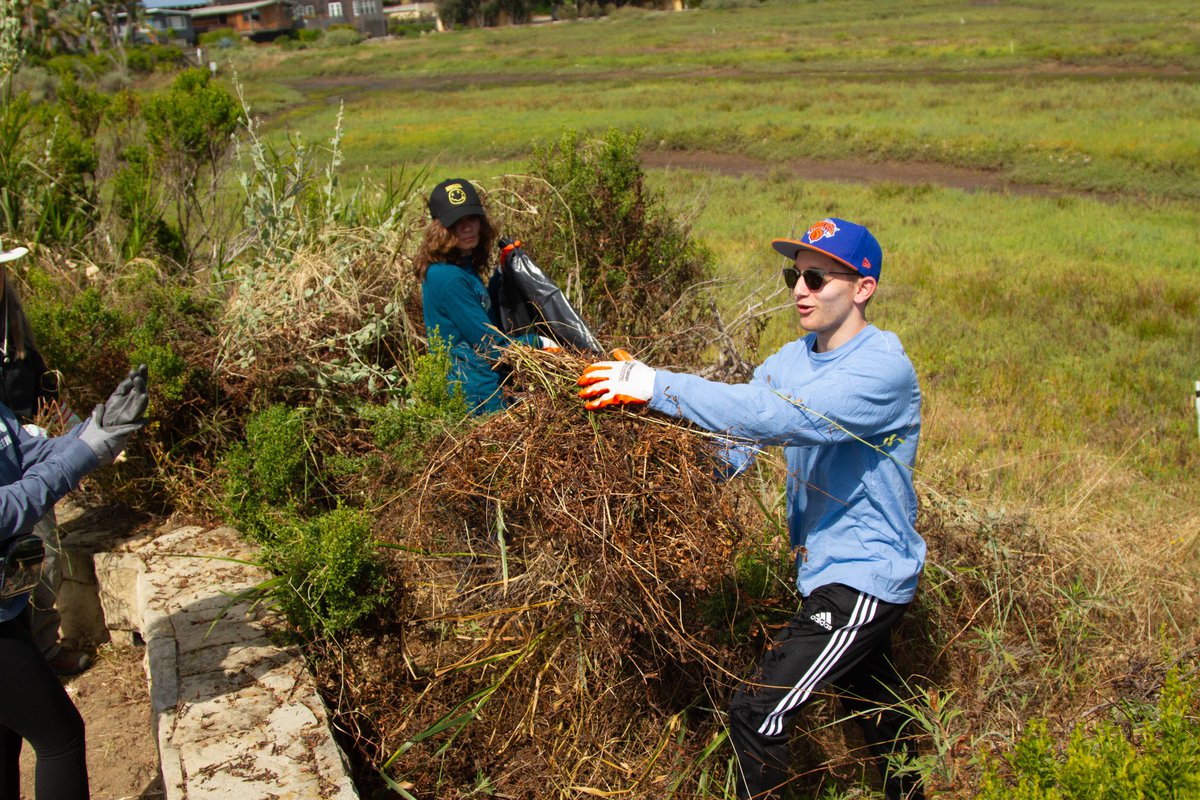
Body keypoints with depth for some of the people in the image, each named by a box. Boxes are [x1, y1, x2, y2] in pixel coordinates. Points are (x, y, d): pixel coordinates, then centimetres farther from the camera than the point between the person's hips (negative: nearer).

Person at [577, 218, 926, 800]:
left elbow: (782, 418, -37)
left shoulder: (884, 366, -22)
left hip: (863, 579, -8)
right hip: (827, 569, 9)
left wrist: (660, 386, -39)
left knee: (755, 714, -11)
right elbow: (732, 445, -3)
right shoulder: (791, 360, 4)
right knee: (876, 713, 27)